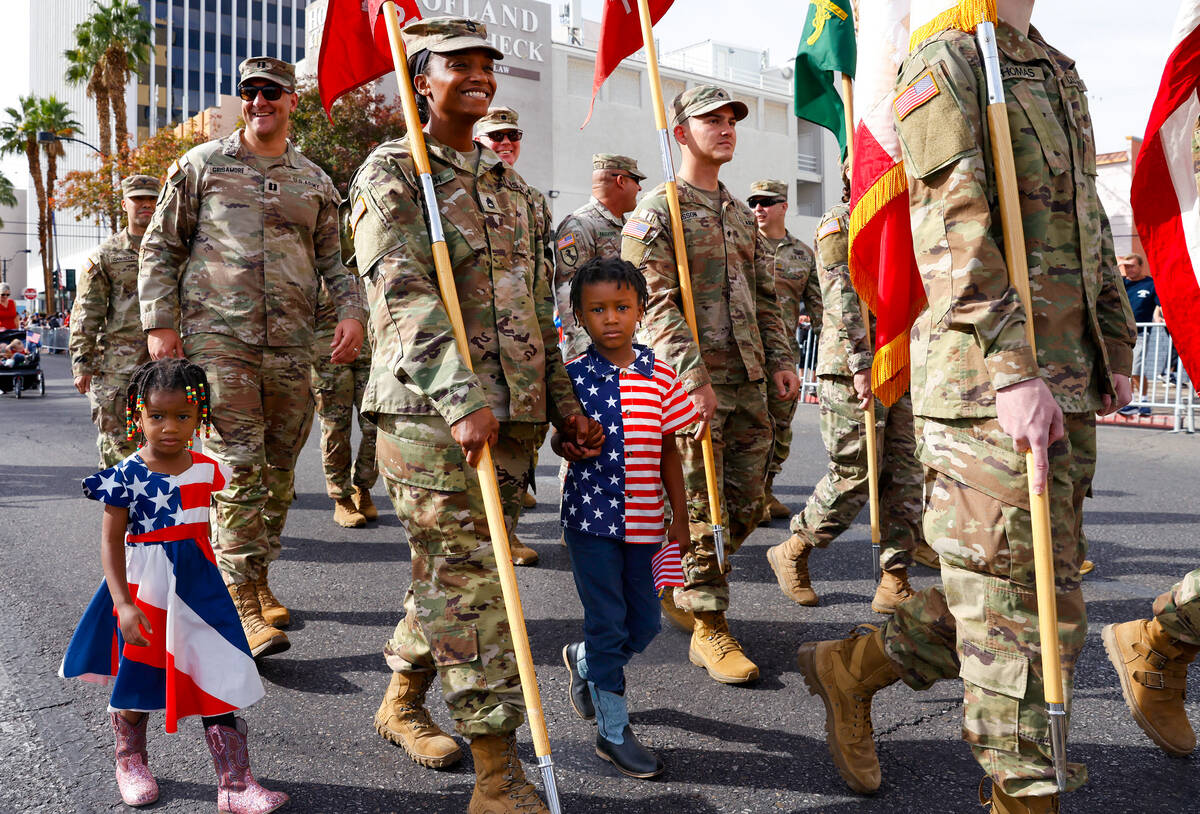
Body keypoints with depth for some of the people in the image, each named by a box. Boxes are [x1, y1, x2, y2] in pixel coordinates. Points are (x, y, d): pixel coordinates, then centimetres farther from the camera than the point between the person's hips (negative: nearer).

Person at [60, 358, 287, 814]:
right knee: (137, 680, 16)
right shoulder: (127, 476, -15)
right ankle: (130, 761, 43)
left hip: (199, 590, 3)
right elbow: (111, 541, -13)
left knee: (219, 680, 1)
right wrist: (124, 604, -20)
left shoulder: (206, 470, -2)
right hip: (146, 594, -3)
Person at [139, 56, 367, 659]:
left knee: (278, 469, 8)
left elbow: (333, 262, 19)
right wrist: (159, 322, -3)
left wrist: (352, 312, 0)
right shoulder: (201, 165, 7)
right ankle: (241, 603, -6)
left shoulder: (314, 183, 15)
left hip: (290, 347, 4)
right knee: (238, 467, -10)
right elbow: (159, 246, 7)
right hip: (217, 338, -3)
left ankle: (258, 579, 24)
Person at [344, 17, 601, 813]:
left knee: (455, 574, 15)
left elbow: (539, 307, 22)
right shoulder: (392, 172, -1)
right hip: (431, 414, -7)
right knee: (469, 582, -5)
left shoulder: (514, 188, 20)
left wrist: (563, 400, 15)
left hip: (514, 416, 7)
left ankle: (403, 701, 36)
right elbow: (405, 295, -15)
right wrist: (462, 398, -25)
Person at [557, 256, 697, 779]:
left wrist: (680, 517, 5)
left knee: (645, 623, 11)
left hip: (644, 521, 3)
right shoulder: (572, 375, -5)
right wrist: (568, 444, -17)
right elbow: (559, 439, 6)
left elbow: (669, 450, 6)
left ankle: (583, 660, 41)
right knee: (607, 621, 3)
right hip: (591, 516, -3)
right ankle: (613, 731, 18)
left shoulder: (660, 376, 1)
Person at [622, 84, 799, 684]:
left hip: (750, 379, 7)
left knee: (745, 504, 10)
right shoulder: (656, 211, -3)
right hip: (692, 380, -7)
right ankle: (709, 628, 10)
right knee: (703, 507, -2)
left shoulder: (740, 214, 20)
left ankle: (680, 586, 31)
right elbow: (654, 303, -13)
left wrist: (780, 359, 11)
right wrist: (692, 375, -22)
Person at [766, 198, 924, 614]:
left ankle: (894, 582, 10)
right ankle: (791, 552, 16)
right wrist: (861, 364, -23)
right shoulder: (840, 221, -3)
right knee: (855, 475, -4)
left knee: (906, 475, 4)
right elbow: (841, 297, -15)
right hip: (852, 371, -8)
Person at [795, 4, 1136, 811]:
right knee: (1019, 594, -1)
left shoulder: (1061, 72, 22)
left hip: (1066, 382, 9)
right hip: (992, 382, -9)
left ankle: (855, 666, 27)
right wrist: (1013, 370, -22)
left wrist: (1114, 347, 18)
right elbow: (955, 230, -16)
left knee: (1032, 580, 14)